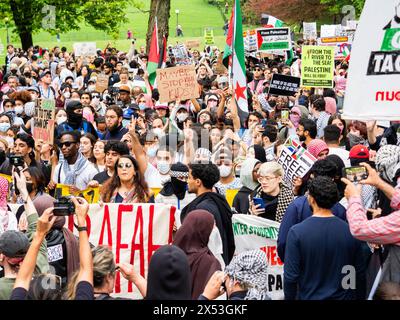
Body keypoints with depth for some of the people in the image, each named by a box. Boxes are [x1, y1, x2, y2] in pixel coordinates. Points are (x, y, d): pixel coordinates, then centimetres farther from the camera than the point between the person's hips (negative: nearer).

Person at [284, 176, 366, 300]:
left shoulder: (297, 232, -16)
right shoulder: (351, 231, -9)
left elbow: (291, 276, -15)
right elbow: (360, 274, -2)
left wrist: (289, 297, 0)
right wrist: (360, 296, 12)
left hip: (309, 297, -2)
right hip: (344, 296, 2)